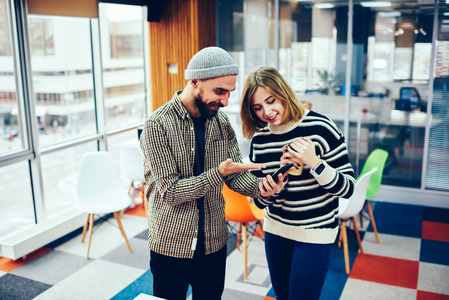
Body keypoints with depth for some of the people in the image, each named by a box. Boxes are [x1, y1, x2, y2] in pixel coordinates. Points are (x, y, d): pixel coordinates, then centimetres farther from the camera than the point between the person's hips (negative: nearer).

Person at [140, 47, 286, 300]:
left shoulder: (222, 122, -1)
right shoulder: (158, 125, -18)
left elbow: (237, 175, 2)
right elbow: (170, 191, -21)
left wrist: (260, 187, -20)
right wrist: (218, 173, -32)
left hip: (214, 243, 5)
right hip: (171, 246, -4)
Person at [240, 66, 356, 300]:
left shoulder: (320, 128, -17)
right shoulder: (259, 140, -4)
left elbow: (347, 188, -14)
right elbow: (260, 200, -3)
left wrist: (314, 163, -29)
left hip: (314, 233, -4)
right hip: (275, 229, 5)